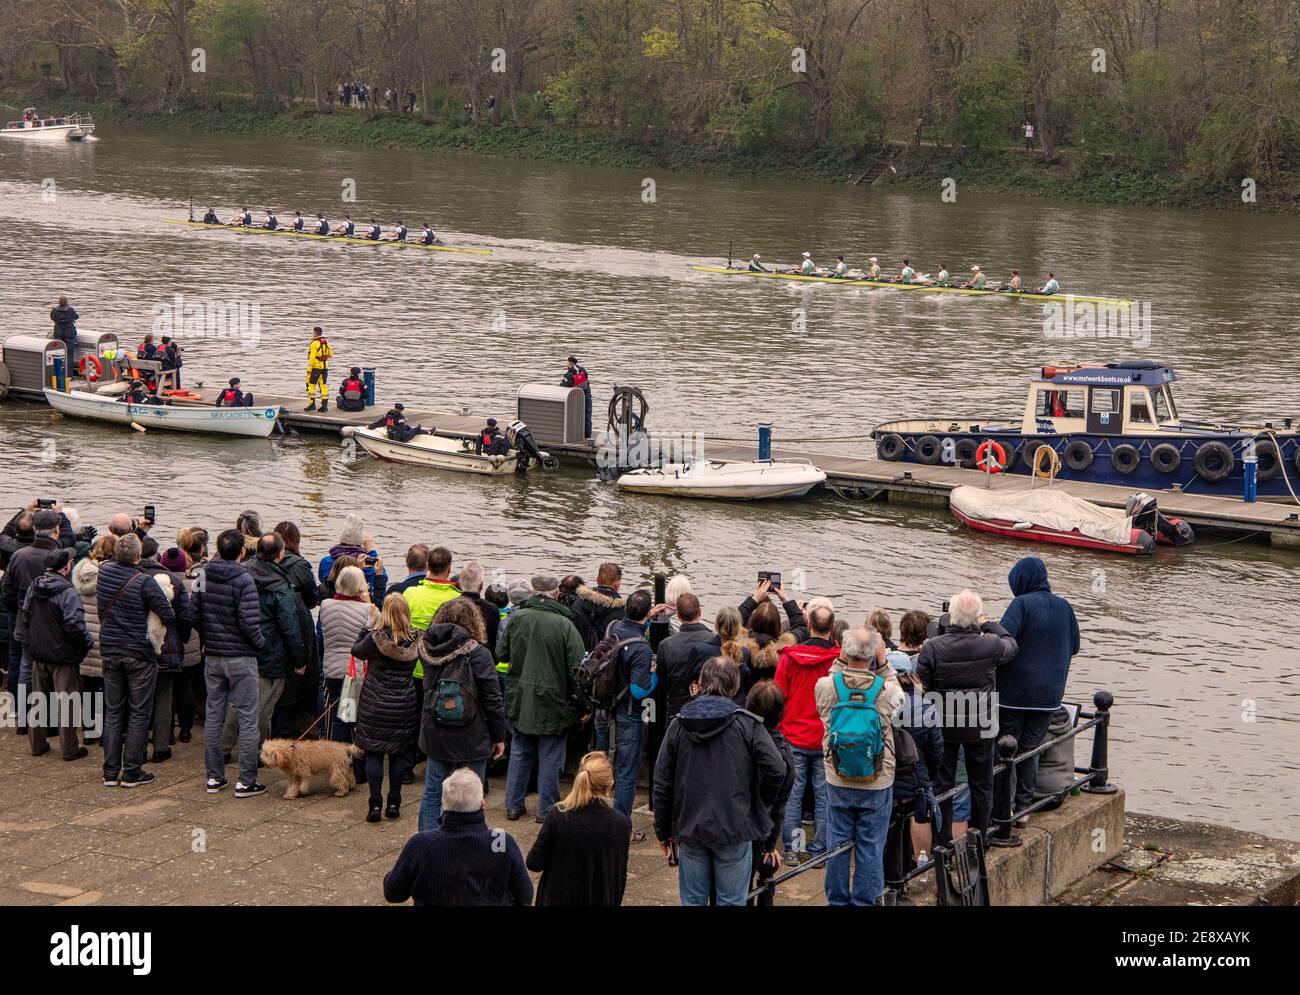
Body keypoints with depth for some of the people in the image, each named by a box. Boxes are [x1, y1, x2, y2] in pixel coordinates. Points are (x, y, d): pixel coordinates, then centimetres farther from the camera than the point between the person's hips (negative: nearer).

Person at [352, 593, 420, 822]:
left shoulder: (376, 637, -15)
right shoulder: (415, 641, -5)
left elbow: (357, 651, 1)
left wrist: (368, 628, 7)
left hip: (376, 705, -3)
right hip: (404, 706, 3)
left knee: (373, 753, 4)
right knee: (398, 754, 11)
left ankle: (375, 804, -1)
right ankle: (394, 803, 14)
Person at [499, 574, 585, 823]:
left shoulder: (516, 618, -7)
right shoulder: (564, 625, -16)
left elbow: (501, 653, 4)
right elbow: (576, 666, -14)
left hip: (519, 699, 4)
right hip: (552, 700, -3)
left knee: (520, 751, 17)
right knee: (550, 756, 8)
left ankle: (513, 805, 23)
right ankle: (546, 809, 14)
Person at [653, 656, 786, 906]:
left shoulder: (678, 726, 2)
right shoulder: (747, 724, -7)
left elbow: (662, 783, 4)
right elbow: (776, 770, -15)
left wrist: (664, 830, 13)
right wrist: (760, 807, 3)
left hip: (690, 829, 3)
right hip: (735, 828, -3)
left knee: (693, 900, 11)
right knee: (731, 901, 5)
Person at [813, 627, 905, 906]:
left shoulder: (825, 686, -15)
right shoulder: (886, 690, -18)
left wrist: (840, 663, 5)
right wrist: (883, 665, 2)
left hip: (838, 782, 1)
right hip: (877, 785, -1)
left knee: (837, 843, 14)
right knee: (871, 846, 9)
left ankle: (837, 900, 23)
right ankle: (864, 900, 16)